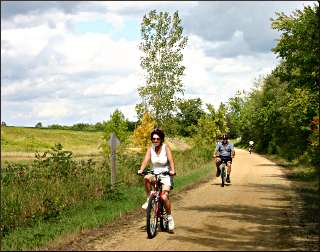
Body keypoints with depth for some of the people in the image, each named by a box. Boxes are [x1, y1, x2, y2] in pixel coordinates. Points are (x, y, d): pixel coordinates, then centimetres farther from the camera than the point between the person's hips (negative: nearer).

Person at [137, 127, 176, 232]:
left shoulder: (166, 148, -9)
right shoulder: (150, 149, 0)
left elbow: (171, 160, -19)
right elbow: (146, 160, -12)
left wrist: (172, 170, -37)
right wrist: (141, 170, -29)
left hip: (166, 175, -3)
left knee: (164, 196, -20)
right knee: (147, 178, -32)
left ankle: (170, 218, -2)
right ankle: (149, 199, -15)